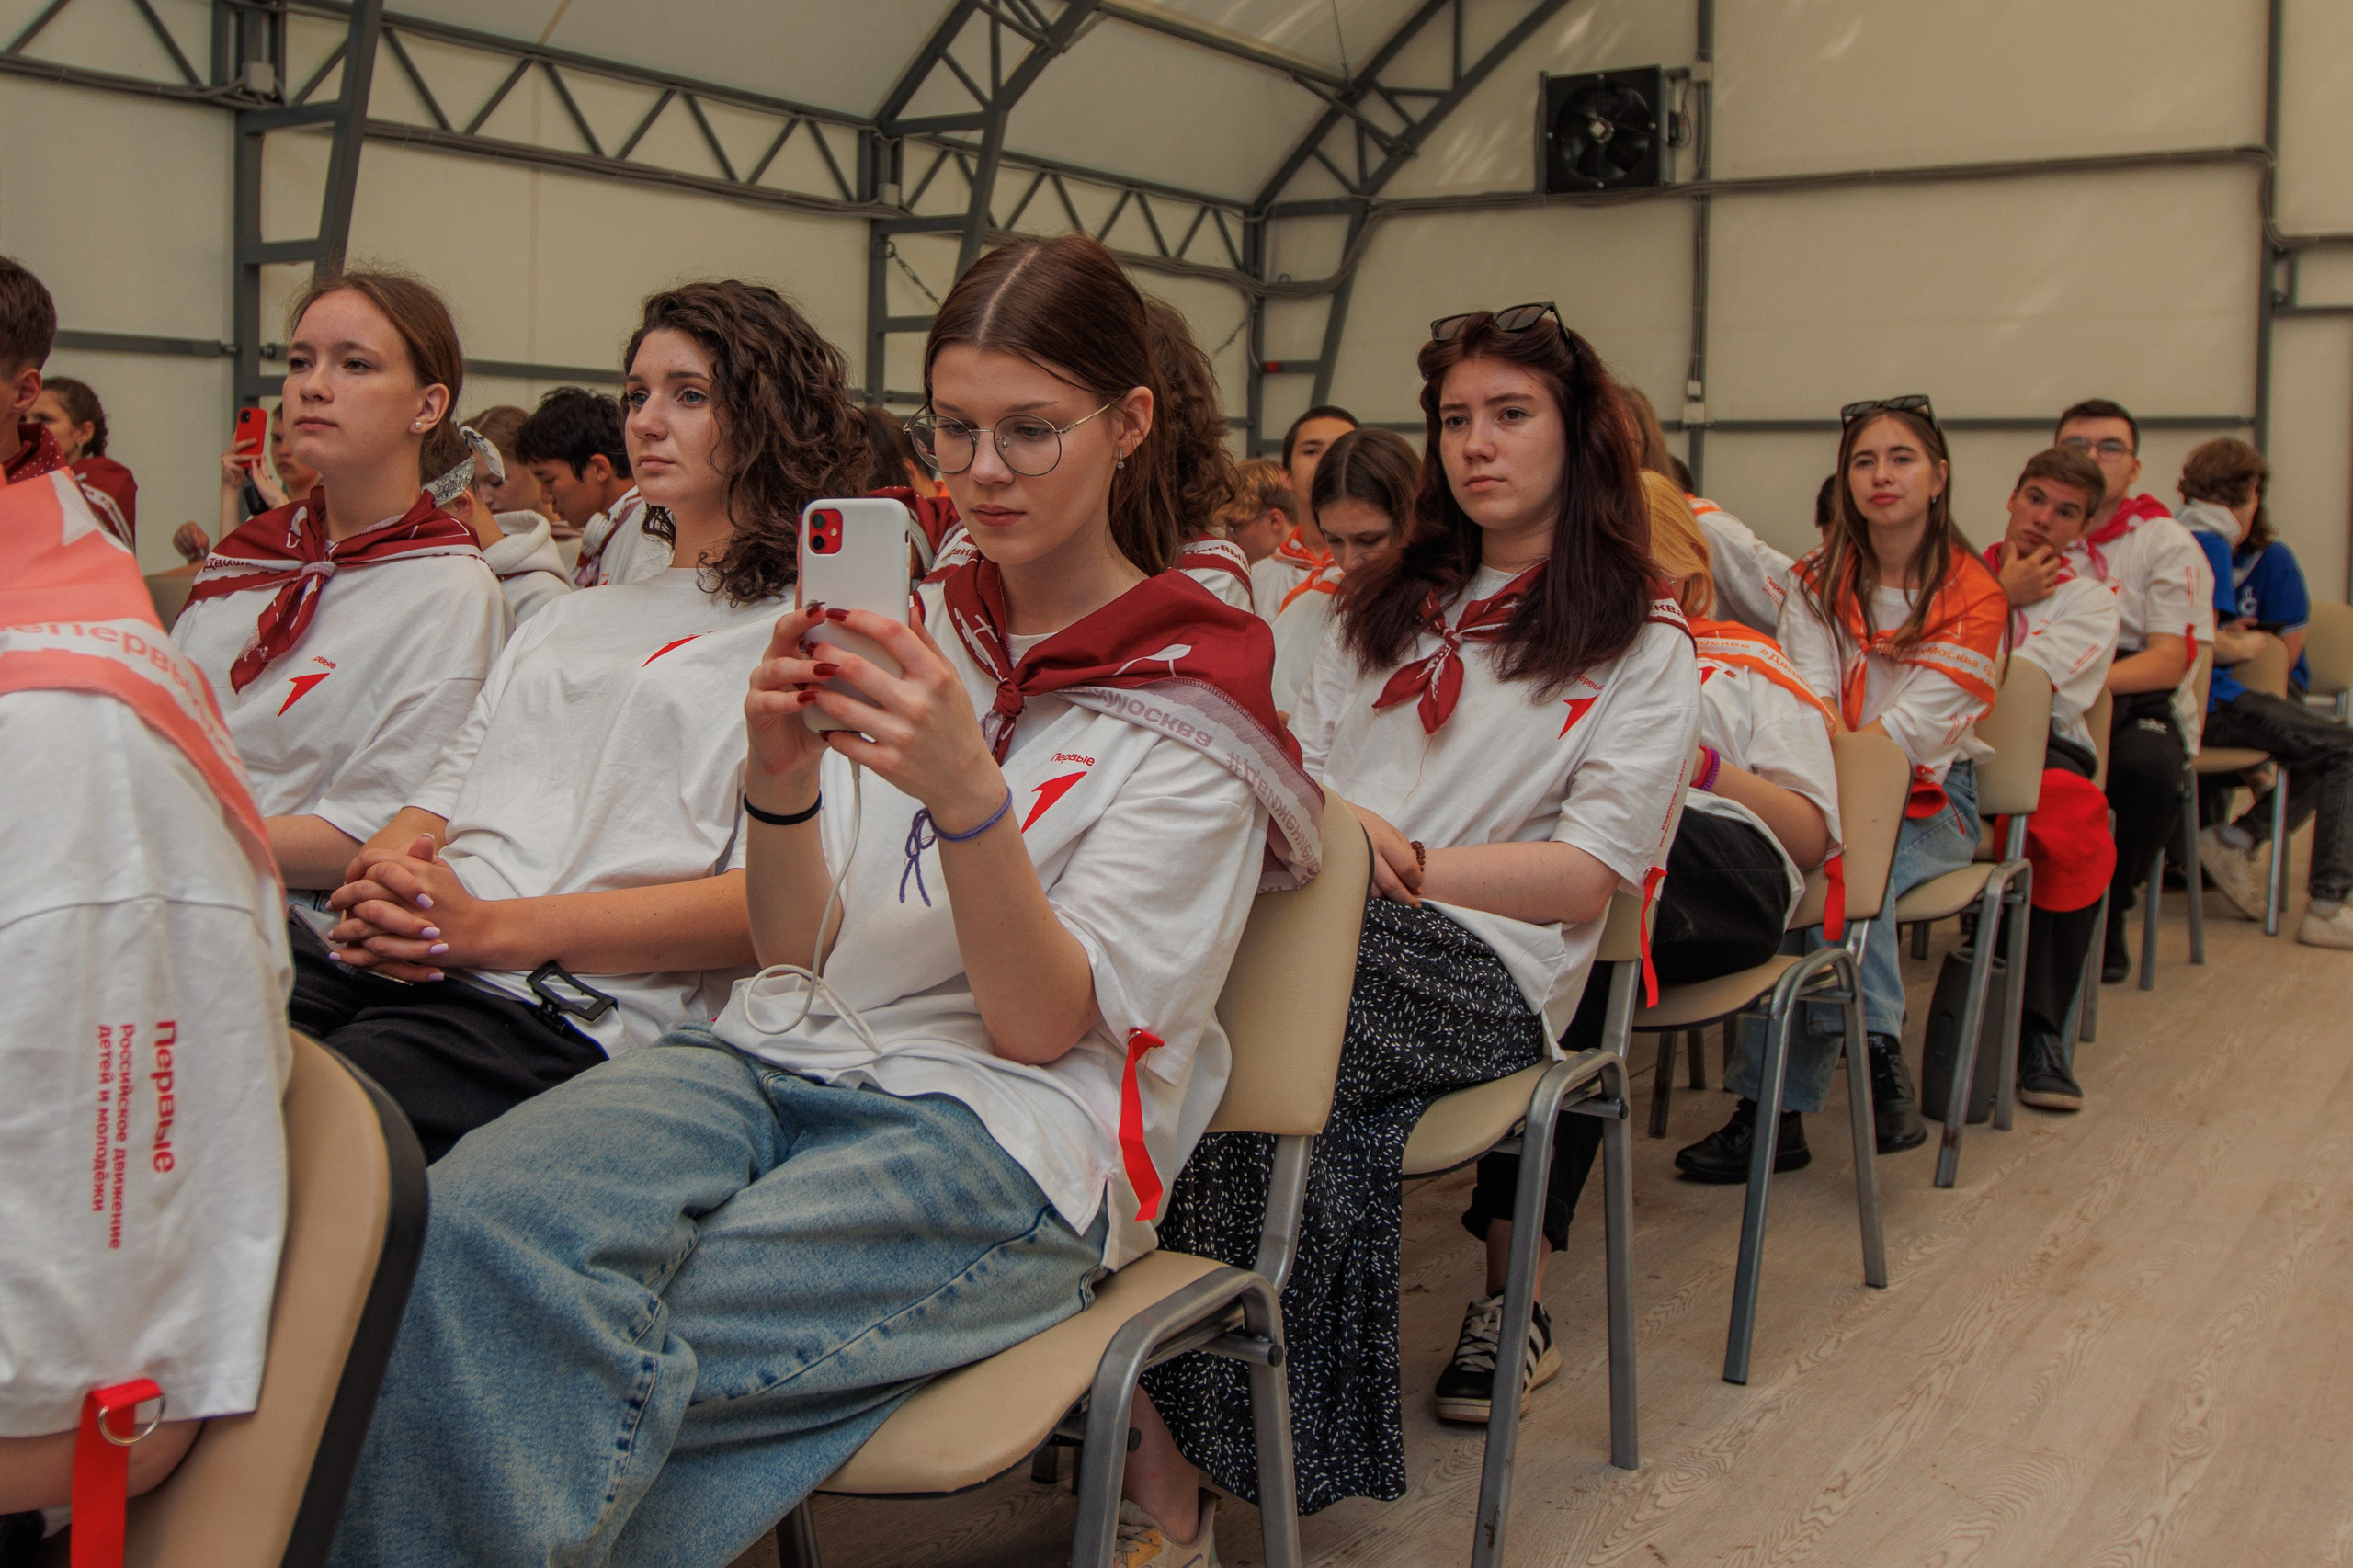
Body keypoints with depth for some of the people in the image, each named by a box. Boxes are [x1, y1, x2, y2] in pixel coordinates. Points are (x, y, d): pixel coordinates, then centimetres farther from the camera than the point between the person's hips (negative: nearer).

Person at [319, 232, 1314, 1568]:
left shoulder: (1190, 706, 1)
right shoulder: (916, 631, 15)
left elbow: (1040, 1024, -8)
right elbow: (800, 954, 11)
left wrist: (969, 793, -24)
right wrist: (781, 785, -10)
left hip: (998, 1126, -4)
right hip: (785, 1055, 5)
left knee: (595, 1364, -29)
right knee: (473, 1216, -28)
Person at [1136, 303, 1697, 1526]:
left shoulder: (1643, 646, 10)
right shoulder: (1388, 606, 27)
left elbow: (1589, 878, -1)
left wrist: (1403, 862, -15)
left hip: (1488, 974, -4)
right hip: (1332, 938, 4)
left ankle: (1173, 1425, -30)